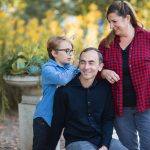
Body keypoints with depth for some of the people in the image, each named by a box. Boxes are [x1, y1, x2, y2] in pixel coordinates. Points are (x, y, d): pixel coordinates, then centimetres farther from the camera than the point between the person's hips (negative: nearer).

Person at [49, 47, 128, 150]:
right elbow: (57, 123, 1)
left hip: (102, 139, 3)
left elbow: (108, 119, 3)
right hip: (77, 141, -3)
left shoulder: (105, 88, 1)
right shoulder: (65, 90, -7)